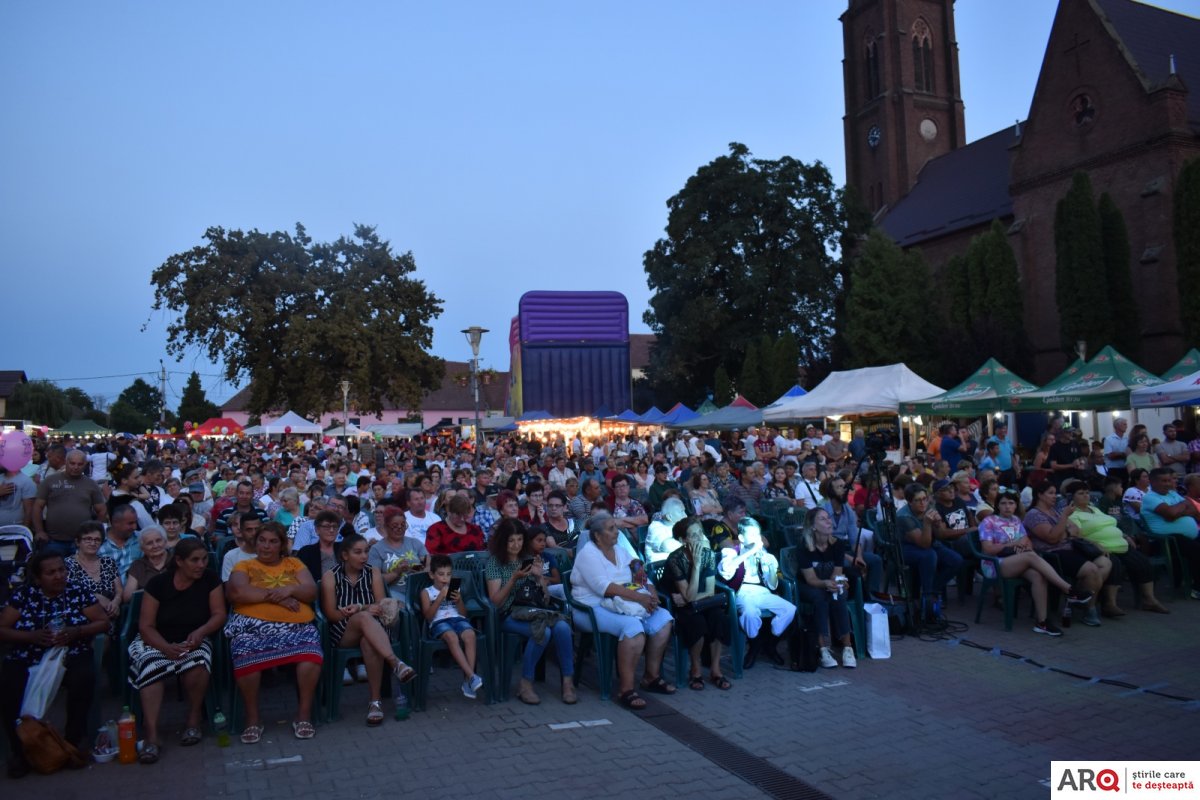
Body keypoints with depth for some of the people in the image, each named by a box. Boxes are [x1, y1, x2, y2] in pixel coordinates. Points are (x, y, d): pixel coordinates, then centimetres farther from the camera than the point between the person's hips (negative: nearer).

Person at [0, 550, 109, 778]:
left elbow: (103, 622, 2)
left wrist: (76, 632, -16)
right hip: (26, 660, 1)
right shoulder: (23, 595, 4)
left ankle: (73, 741, -10)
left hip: (71, 656, -1)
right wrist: (33, 636, -17)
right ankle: (20, 749, -6)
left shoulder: (78, 592, 3)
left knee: (84, 679, -32)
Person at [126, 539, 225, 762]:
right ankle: (151, 735, -36)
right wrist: (166, 647, -26)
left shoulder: (210, 580, -2)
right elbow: (146, 625, -9)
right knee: (151, 667, -34)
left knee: (198, 663, -34)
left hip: (193, 641, 1)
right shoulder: (157, 583, -7)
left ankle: (194, 718, -9)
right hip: (158, 642, 0)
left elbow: (219, 614, -4)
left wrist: (200, 632, -25)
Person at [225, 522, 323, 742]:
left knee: (311, 653, -31)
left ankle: (304, 713, -13)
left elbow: (311, 592, 12)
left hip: (296, 626, 1)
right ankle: (253, 717, -13)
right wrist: (274, 596, -7)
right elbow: (236, 592, -4)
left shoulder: (294, 563, 22)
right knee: (246, 658, -34)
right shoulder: (244, 566, 17)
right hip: (253, 625, -1)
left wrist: (290, 589, -8)